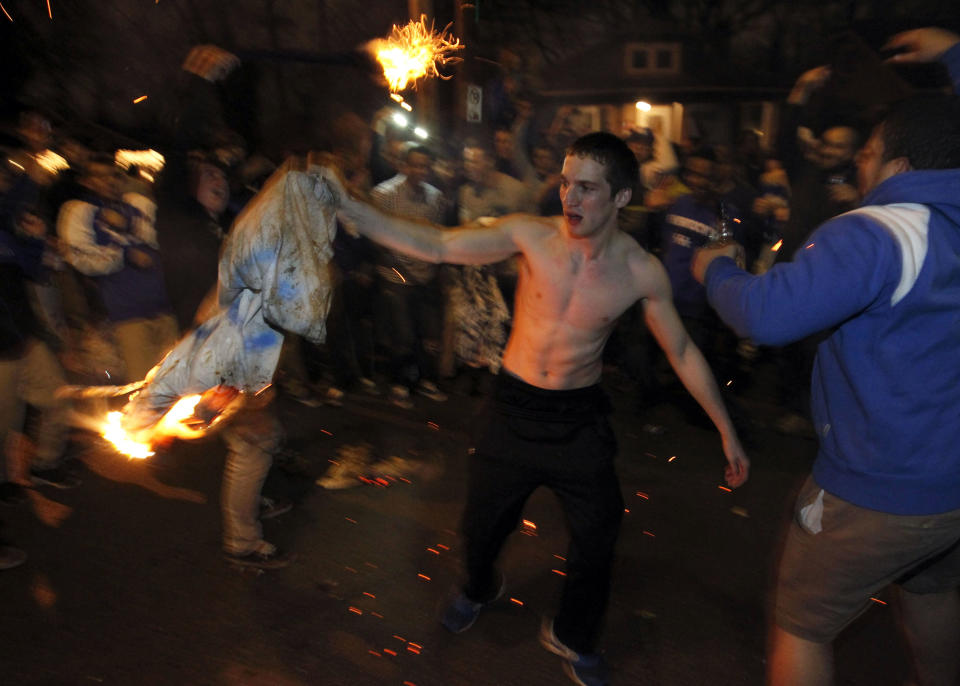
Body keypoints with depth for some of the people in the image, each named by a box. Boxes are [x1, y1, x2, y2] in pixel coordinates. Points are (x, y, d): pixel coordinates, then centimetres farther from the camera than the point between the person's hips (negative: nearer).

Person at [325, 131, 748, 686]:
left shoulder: (642, 272, -13)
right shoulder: (531, 235, -15)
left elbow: (683, 353, -2)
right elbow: (436, 246, -14)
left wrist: (727, 431, 2)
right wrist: (348, 207, -20)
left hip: (580, 417, 0)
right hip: (514, 406, 0)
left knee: (598, 538, 9)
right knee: (483, 522, 16)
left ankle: (573, 638, 40)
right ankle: (481, 589, 53)